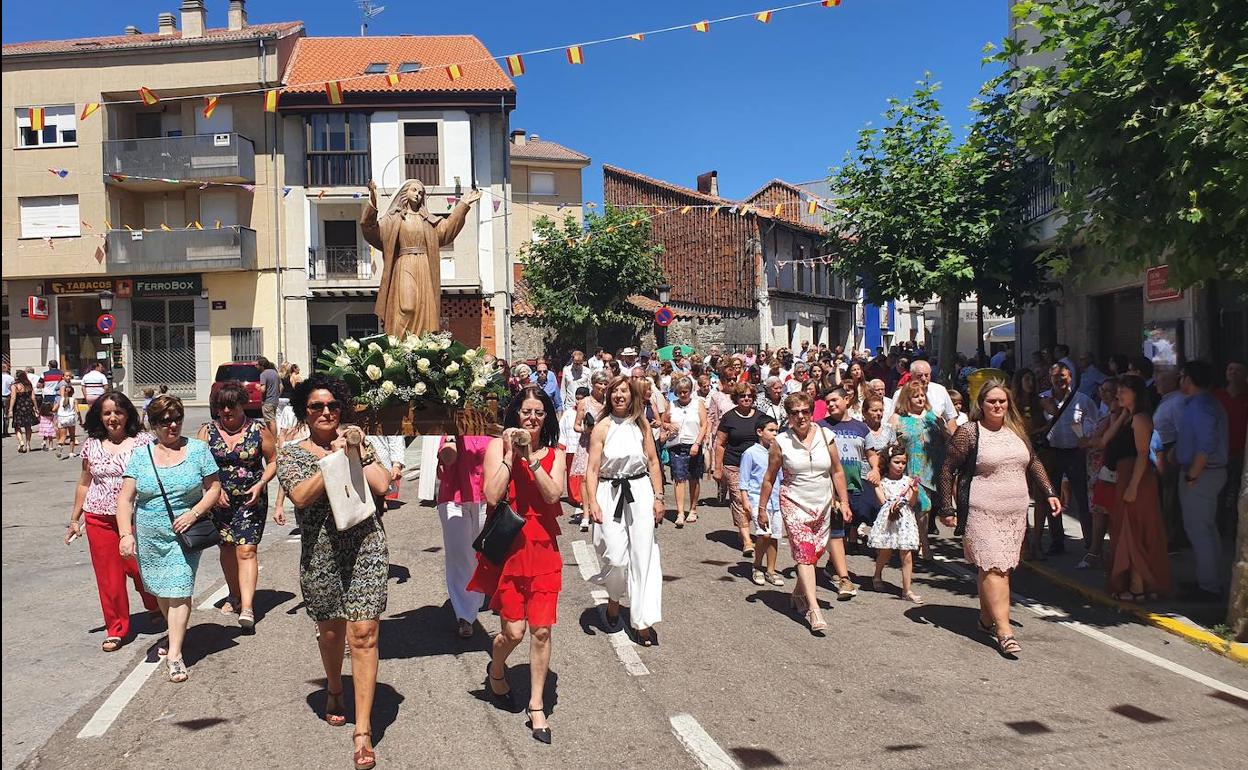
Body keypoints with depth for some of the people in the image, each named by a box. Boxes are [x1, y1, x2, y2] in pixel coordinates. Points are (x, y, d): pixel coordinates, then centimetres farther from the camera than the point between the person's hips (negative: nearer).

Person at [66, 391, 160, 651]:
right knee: (108, 576, 6)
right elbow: (84, 483, 15)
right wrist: (74, 519, 15)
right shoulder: (92, 445, 6)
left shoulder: (144, 441, -4)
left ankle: (156, 607, 31)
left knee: (140, 568, 0)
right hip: (99, 520, 3)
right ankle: (116, 630, 20)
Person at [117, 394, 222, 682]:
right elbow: (125, 497, 1)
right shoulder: (141, 455, 2)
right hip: (149, 537, 3)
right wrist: (126, 534, -10)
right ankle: (177, 634, 37)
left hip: (185, 535, -3)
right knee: (161, 591, 15)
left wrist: (195, 513, -14)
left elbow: (214, 487, 1)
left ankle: (175, 653, -4)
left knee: (179, 592, -8)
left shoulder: (198, 449, -1)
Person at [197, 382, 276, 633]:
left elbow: (273, 461, 4)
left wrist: (260, 485, -11)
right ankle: (235, 595, 33)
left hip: (251, 500, -3)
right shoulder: (207, 431, 3)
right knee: (226, 548, 13)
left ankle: (247, 608, -17)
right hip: (219, 500, 3)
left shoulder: (259, 429, -2)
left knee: (246, 549, -11)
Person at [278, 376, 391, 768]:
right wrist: (334, 458, -16)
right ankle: (334, 691, 47)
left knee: (363, 634, -7)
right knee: (330, 631, 17)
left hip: (366, 548, -1)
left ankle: (363, 731, -4)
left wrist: (356, 452, -9)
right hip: (321, 552, 1)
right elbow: (300, 496, -13)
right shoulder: (291, 453, 5)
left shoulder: (356, 442, 7)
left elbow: (381, 485, -6)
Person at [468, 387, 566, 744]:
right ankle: (495, 671, 34)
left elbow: (553, 494, -11)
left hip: (543, 547, 2)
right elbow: (492, 496, -14)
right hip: (508, 546, -2)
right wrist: (511, 453, -14)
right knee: (514, 630, -1)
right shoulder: (498, 446, -2)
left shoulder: (554, 452, 5)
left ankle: (536, 706, 16)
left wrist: (531, 458, -15)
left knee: (541, 630, 1)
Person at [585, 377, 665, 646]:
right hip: (610, 494, -2)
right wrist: (592, 503, -13)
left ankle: (643, 620, 6)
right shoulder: (602, 428, -1)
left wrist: (658, 498, 4)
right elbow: (592, 469, -4)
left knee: (642, 556, 0)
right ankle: (613, 601, 25)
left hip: (640, 492, 2)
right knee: (616, 556, -6)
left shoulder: (642, 425, 6)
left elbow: (653, 462, 9)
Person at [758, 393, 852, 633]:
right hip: (794, 504, -3)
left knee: (814, 553, 10)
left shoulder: (825, 436, -1)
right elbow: (769, 478, 3)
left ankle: (799, 594, 33)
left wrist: (844, 502, 5)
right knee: (804, 552, -13)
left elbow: (837, 472, 7)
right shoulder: (781, 442, -6)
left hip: (823, 505, 3)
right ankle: (814, 609, -17)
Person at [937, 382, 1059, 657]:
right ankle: (1004, 631, -13)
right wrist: (948, 509, -7)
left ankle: (986, 616, 24)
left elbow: (1034, 463, 23)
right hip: (983, 513, -6)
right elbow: (947, 469, -4)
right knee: (993, 567, -12)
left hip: (1016, 513, 6)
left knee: (1001, 568, 8)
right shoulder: (968, 432, -6)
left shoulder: (1017, 430, 12)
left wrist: (1049, 493, 13)